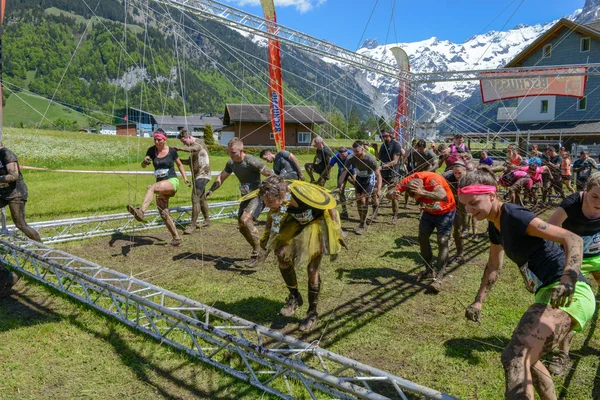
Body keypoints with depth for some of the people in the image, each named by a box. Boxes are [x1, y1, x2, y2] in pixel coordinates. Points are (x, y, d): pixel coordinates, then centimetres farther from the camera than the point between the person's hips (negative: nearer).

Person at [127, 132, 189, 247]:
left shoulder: (172, 151, 0)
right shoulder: (152, 150, 5)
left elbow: (179, 164, 15)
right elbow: (143, 165, -5)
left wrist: (185, 178, 8)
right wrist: (145, 162, -28)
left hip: (172, 182, -5)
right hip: (161, 184, 5)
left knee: (151, 187, -34)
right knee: (163, 214, 1)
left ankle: (141, 212, -54)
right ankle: (176, 238, 12)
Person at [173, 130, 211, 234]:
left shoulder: (199, 142, -11)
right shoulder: (193, 145, 17)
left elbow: (193, 149, -36)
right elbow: (190, 162, 19)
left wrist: (178, 148, -37)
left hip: (202, 175, -10)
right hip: (197, 175, 10)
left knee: (195, 198, -14)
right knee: (201, 198, 17)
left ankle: (192, 225, -12)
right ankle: (207, 220, 31)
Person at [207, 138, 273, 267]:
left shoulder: (251, 161, -20)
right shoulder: (231, 163, 3)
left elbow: (271, 174, -17)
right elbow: (221, 177, 17)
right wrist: (211, 190, 3)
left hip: (258, 196, -9)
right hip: (246, 197, 9)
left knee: (245, 219, -27)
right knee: (241, 227, 10)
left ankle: (259, 252, -14)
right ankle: (257, 250, 30)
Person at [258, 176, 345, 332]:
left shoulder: (304, 193, -39)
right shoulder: (278, 200, -23)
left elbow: (330, 207, -23)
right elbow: (272, 216, 2)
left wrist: (335, 237, -16)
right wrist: (266, 238, 9)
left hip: (317, 223, -5)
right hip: (298, 223, 5)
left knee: (312, 269, -4)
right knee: (282, 255, -12)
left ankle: (313, 313, 16)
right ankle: (295, 297, 10)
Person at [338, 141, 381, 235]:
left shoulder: (370, 159, -32)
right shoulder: (350, 158, -24)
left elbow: (378, 175, -31)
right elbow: (344, 172, -23)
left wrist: (378, 190, -42)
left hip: (369, 178, -4)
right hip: (359, 177, 4)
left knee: (364, 201, -13)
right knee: (358, 200, 3)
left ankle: (362, 225, -2)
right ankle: (362, 222, 19)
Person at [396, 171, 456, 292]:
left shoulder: (432, 179, -39)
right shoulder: (408, 181, -24)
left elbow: (443, 196, -56)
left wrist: (423, 193, -67)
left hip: (445, 212, -6)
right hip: (429, 211, 6)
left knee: (442, 241, -14)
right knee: (422, 238, 4)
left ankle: (438, 278, -13)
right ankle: (429, 271, 20)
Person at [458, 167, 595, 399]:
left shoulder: (514, 216, -17)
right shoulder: (495, 225, 11)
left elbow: (573, 239, -26)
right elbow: (494, 266, 24)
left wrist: (568, 279, -42)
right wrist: (478, 301, 23)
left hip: (569, 295, -11)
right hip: (550, 294, 11)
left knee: (514, 358, -31)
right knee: (525, 359, 27)